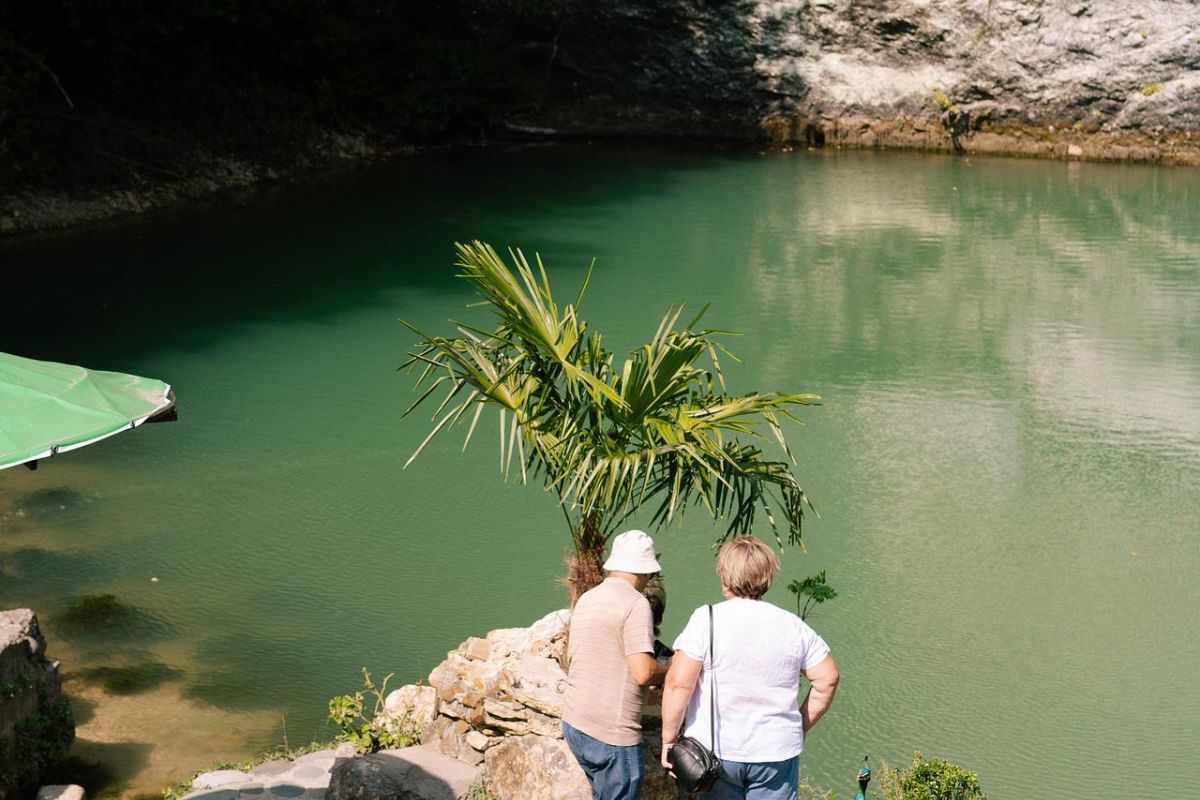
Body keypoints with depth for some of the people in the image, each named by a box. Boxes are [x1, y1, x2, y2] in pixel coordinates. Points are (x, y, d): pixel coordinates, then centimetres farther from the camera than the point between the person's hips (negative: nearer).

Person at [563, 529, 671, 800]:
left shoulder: (586, 599, 11)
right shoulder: (635, 603, -14)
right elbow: (643, 672, -22)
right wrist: (670, 671, -1)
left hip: (574, 723, 8)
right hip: (611, 734, -8)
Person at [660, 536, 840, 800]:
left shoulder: (706, 620, -10)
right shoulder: (792, 625, 1)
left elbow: (679, 683, -14)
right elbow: (827, 678, 4)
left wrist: (669, 739, -4)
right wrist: (802, 725, 14)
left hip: (714, 749, -2)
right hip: (778, 752, 2)